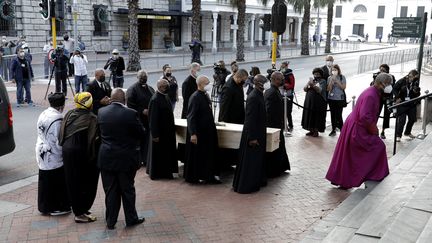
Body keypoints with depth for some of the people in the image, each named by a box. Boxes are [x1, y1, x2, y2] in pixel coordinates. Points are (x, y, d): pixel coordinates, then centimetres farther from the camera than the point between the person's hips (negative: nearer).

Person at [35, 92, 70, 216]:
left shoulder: (43, 114, 4)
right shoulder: (57, 118, -22)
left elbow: (41, 134, 11)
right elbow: (58, 140, -18)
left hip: (42, 153, 9)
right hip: (53, 157, -9)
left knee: (44, 181, 17)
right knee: (56, 182, 4)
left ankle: (44, 207, 29)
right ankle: (55, 208, 14)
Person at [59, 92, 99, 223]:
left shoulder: (69, 115, 2)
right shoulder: (92, 119, -17)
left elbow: (61, 136, 7)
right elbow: (95, 140, -19)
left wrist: (66, 146, 17)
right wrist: (93, 157, -8)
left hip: (67, 153, 6)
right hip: (82, 155, -6)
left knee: (72, 183, 16)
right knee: (87, 184, 7)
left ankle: (77, 209, 28)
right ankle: (81, 213, 10)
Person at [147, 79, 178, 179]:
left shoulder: (165, 97, 7)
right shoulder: (155, 100, -20)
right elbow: (153, 119, -22)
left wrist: (172, 128, 17)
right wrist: (155, 134, -22)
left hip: (168, 131, 9)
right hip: (160, 132, -9)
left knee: (167, 152, 15)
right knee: (158, 153, 3)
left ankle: (166, 172, 26)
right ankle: (156, 173, 15)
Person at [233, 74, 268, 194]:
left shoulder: (259, 95, 7)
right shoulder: (253, 97, -23)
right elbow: (250, 118, -24)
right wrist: (252, 138, -23)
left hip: (259, 133, 10)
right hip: (253, 134, -10)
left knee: (258, 158, 19)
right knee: (250, 160, 0)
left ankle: (257, 181, 33)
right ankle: (245, 186, 10)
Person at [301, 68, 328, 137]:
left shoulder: (323, 81, -1)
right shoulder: (311, 80, 15)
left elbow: (320, 90, -15)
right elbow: (305, 89, 7)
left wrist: (313, 85, -23)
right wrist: (308, 84, -11)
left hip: (318, 103, -5)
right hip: (309, 101, 6)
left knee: (317, 117, -3)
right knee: (310, 116, 7)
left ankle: (316, 131, 5)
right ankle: (311, 130, 16)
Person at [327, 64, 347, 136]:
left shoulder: (342, 77, -1)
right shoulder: (329, 78, 5)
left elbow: (344, 87, -8)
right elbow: (328, 89, -1)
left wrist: (337, 81, -15)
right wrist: (331, 81, -13)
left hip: (340, 99, -3)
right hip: (331, 99, 3)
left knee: (339, 115, -9)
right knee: (333, 115, 9)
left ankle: (342, 130, 0)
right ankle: (333, 130, 18)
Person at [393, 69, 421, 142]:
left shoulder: (416, 83, 0)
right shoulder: (401, 81, -10)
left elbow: (417, 95, 8)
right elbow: (395, 89, -3)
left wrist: (416, 92, -14)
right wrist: (397, 97, -13)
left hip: (412, 104, 5)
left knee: (412, 119, 14)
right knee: (401, 120, -8)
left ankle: (407, 132, 36)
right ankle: (398, 135, 3)